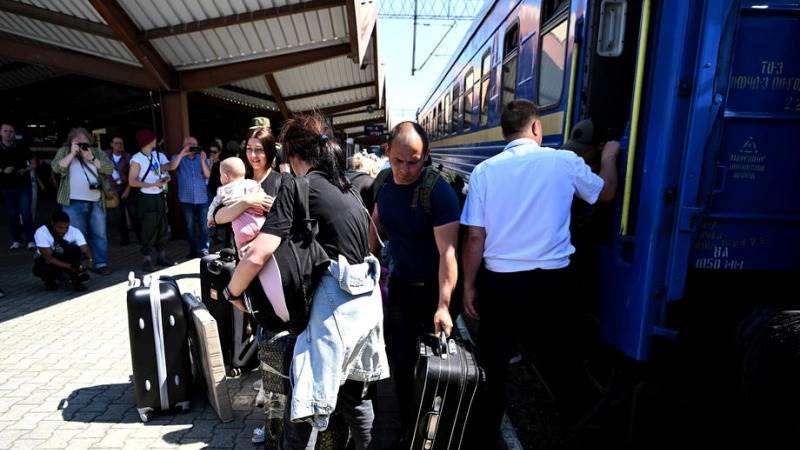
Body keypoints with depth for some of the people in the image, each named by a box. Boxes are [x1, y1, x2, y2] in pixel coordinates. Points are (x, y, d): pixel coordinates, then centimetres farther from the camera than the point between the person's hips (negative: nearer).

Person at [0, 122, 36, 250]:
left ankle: (30, 240, 1)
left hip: (24, 186, -1)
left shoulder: (22, 147, 0)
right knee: (12, 215, 7)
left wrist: (25, 170, -12)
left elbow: (34, 164, 6)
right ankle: (16, 240, 15)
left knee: (26, 214, -5)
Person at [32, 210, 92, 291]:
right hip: (45, 260, 0)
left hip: (65, 258, 1)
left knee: (74, 249, -31)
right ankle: (49, 280, 1)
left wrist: (89, 259, -50)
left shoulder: (75, 232, -22)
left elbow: (85, 249, -26)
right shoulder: (41, 233, -28)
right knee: (41, 269, -35)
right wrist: (70, 266, -41)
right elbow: (48, 258, -30)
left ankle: (76, 278, -17)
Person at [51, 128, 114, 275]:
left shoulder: (97, 152, 13)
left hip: (96, 202, 2)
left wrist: (91, 158, -7)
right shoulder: (64, 151, 10)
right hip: (73, 202, -2)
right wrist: (72, 154, -8)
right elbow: (57, 167, -7)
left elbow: (110, 169, 0)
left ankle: (101, 264, 11)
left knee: (99, 234, 4)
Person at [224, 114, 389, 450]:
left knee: (302, 412, 2)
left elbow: (258, 256, -15)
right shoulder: (347, 189, 16)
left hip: (333, 303, -8)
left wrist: (232, 292, 4)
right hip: (366, 300, 9)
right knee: (354, 392, 25)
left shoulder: (297, 186, -6)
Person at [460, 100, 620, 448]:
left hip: (499, 282, 0)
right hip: (550, 281, 0)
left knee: (493, 366, 15)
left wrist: (468, 286, 5)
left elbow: (475, 238, -5)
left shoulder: (484, 171, -4)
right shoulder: (564, 161, -3)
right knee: (557, 360, 19)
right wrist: (609, 156, 33)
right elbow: (606, 193, 15)